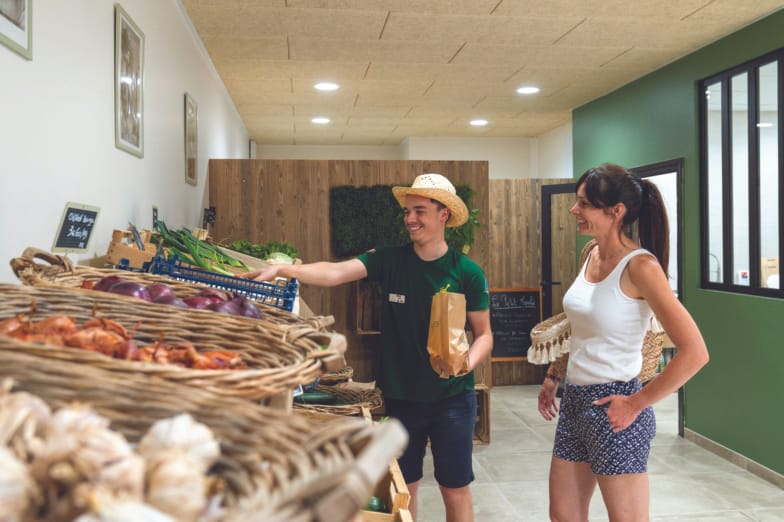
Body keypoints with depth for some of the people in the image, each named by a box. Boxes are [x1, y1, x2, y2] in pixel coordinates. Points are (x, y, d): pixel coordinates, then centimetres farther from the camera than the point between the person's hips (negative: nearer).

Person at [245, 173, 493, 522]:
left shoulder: (468, 273, -6)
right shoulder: (390, 261, -5)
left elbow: (484, 334, 1)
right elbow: (335, 272, -19)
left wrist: (468, 362, -20)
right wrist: (283, 269, -33)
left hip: (452, 397, -1)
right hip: (400, 396, 1)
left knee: (455, 492, 9)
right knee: (402, 489, 15)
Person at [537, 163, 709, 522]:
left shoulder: (640, 265, -18)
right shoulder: (591, 255, 5)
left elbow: (694, 353, -22)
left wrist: (637, 403, -16)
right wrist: (553, 377, 19)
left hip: (611, 406, -8)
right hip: (574, 401, 8)